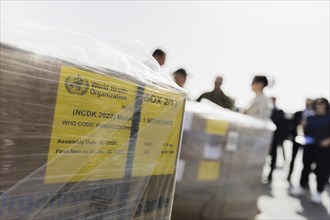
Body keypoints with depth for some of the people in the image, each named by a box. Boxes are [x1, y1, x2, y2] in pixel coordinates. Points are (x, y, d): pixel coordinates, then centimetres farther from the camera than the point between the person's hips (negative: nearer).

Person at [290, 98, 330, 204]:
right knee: (306, 166, 10)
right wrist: (304, 126, -4)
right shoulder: (310, 118, 10)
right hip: (309, 146, 4)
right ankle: (302, 186, 24)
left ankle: (318, 192, 12)